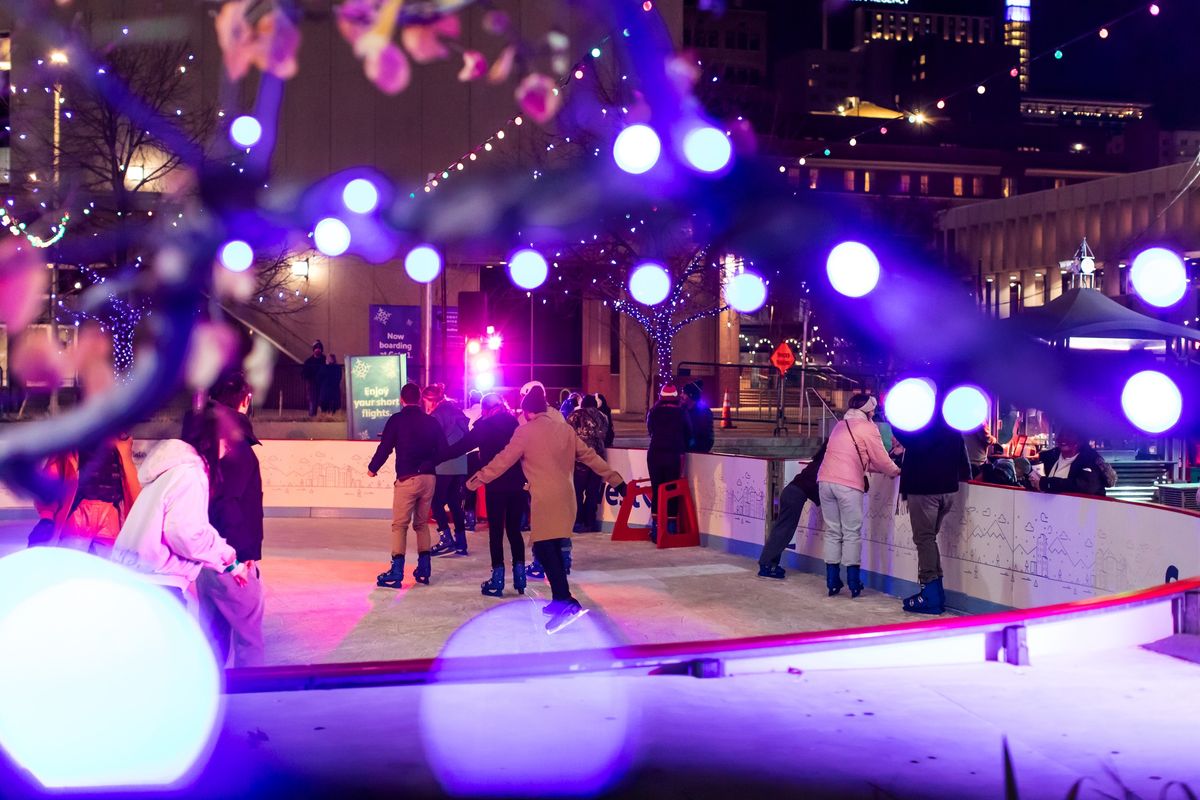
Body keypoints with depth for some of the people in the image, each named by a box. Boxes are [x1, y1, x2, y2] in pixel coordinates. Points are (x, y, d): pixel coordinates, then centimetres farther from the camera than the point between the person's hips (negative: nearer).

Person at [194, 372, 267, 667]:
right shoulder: (237, 448, -15)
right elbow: (227, 504, -23)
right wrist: (240, 555, -19)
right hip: (230, 560, -8)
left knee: (213, 632, 16)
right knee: (249, 637, -2)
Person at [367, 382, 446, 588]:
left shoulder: (397, 420, -5)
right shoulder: (431, 421, 7)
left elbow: (385, 447, -7)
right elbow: (443, 451, 8)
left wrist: (372, 468, 8)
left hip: (407, 479, -4)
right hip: (429, 478, 4)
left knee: (400, 525, -1)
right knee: (422, 523, 18)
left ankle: (396, 573, -8)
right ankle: (424, 569, 17)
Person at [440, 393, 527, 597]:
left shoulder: (485, 426, -4)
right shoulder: (516, 423, 8)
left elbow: (461, 446, -5)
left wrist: (435, 459, 0)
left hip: (496, 485, -4)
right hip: (517, 484, 4)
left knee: (496, 531, 3)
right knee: (514, 530, 13)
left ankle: (498, 579, 1)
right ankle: (519, 576, 10)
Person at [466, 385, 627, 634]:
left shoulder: (525, 432, -5)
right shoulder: (564, 429, 11)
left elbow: (503, 460, -3)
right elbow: (589, 456, 15)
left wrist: (477, 480, 5)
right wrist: (614, 478, 22)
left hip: (545, 499, -7)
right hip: (564, 495, 7)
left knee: (544, 549, -10)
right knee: (553, 549, 16)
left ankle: (566, 602, -23)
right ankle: (560, 600, 20)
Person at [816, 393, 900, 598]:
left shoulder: (840, 426, 22)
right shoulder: (868, 428, 1)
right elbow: (881, 459, 3)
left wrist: (879, 468, 29)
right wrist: (896, 471, 21)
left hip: (826, 480, 6)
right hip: (848, 484, -6)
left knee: (832, 532, 10)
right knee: (852, 533, 2)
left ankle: (832, 582, 9)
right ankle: (853, 583, 3)